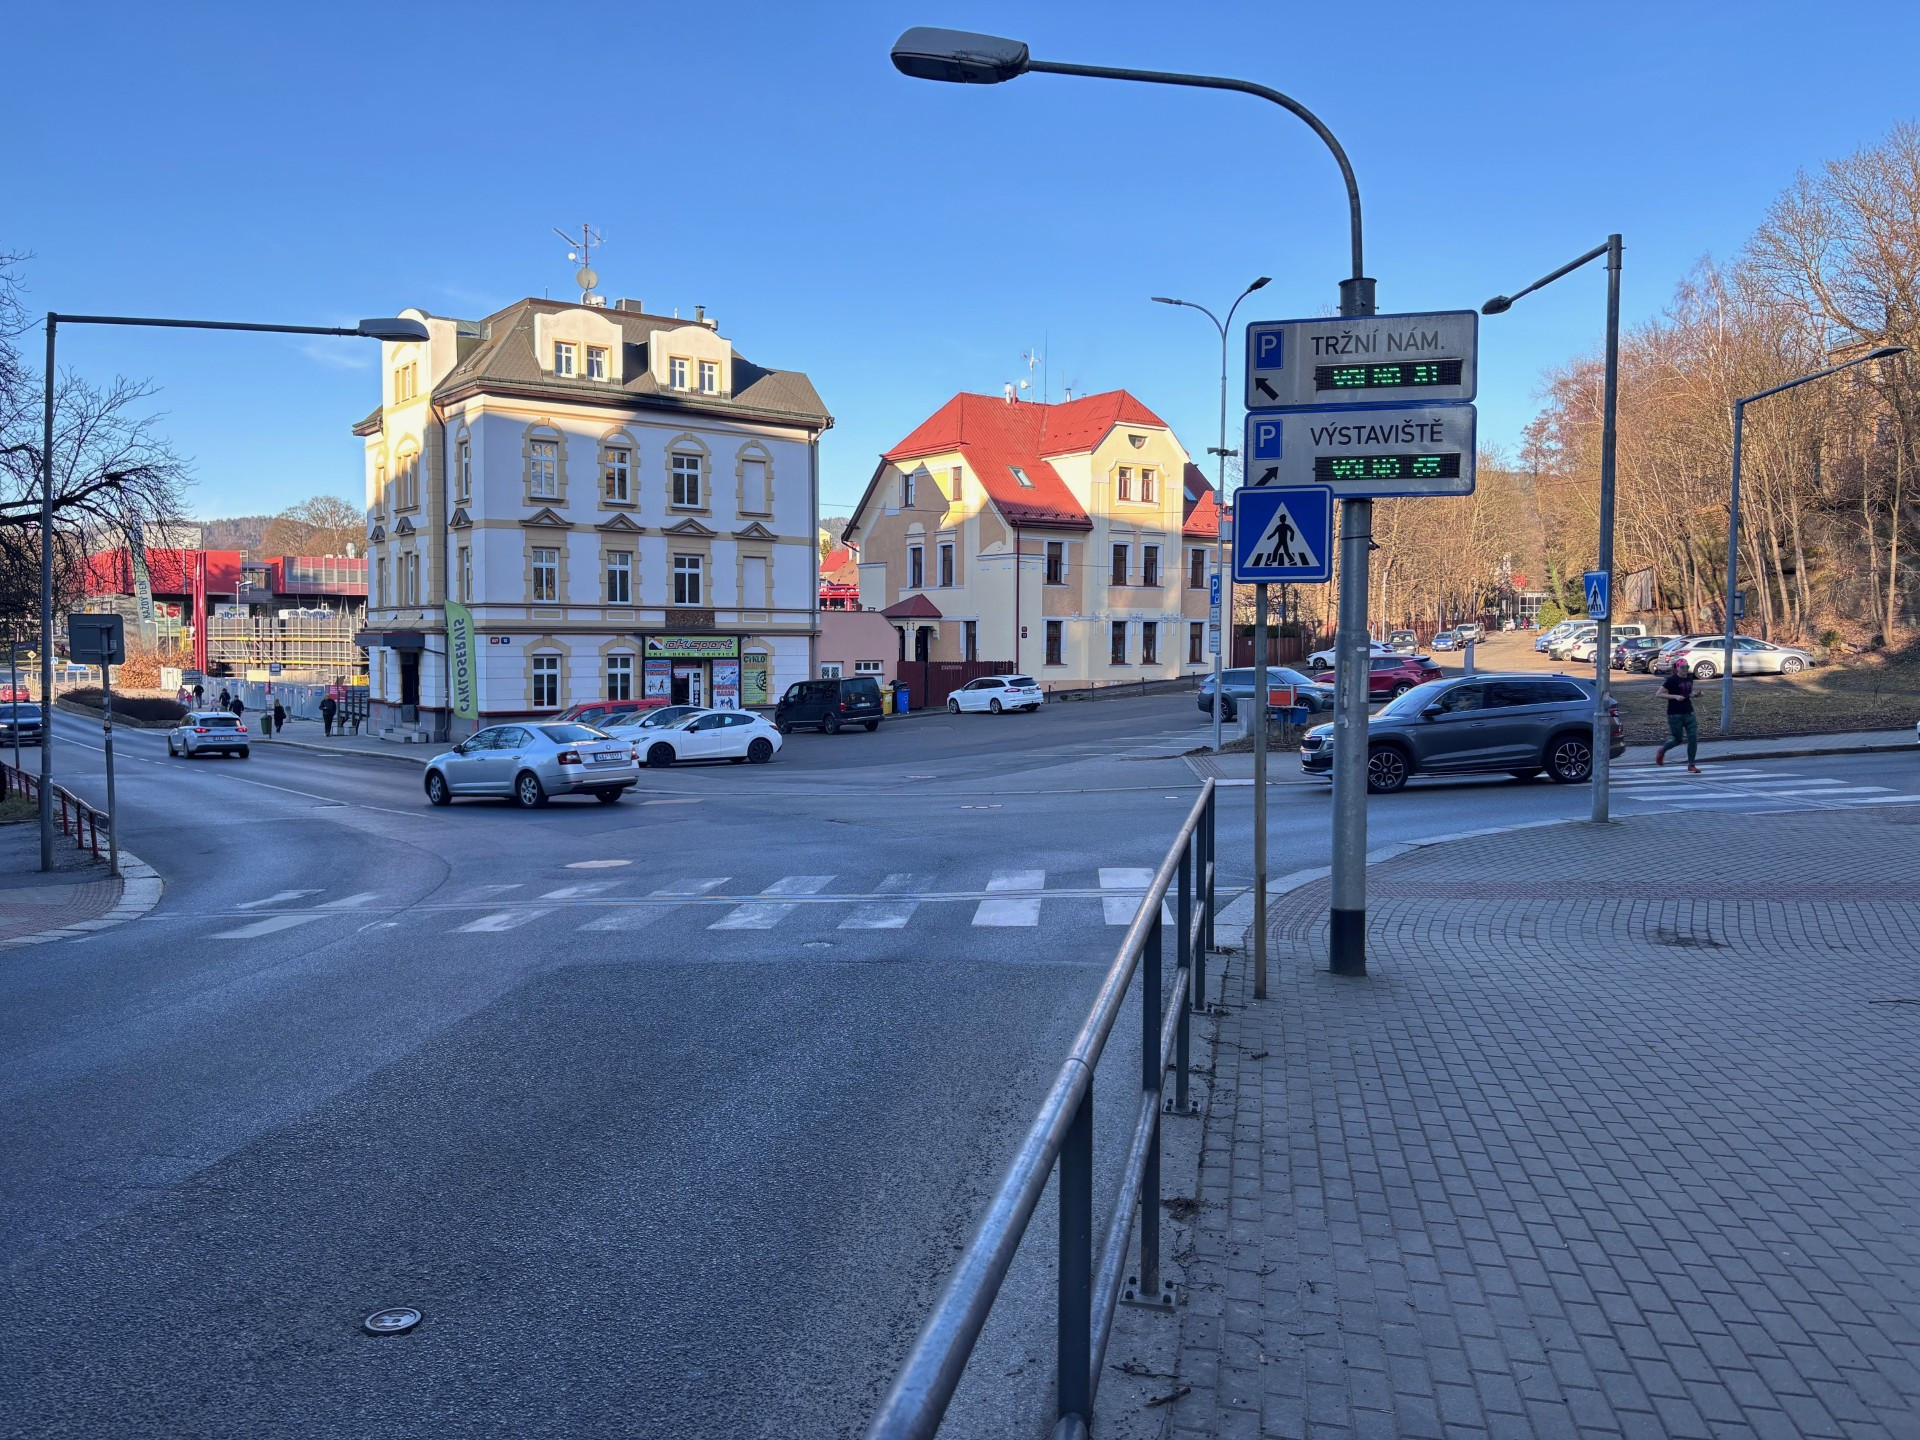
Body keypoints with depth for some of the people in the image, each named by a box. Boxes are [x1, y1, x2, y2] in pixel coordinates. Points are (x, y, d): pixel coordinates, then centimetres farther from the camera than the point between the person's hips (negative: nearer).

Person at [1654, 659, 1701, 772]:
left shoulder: (1690, 679, 9)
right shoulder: (1672, 680, -10)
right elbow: (1659, 694, -11)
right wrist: (1675, 696, -21)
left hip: (1689, 713, 5)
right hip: (1675, 715, -5)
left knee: (1693, 738, -4)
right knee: (1678, 739, 3)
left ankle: (1691, 765, 3)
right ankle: (1661, 751, 33)